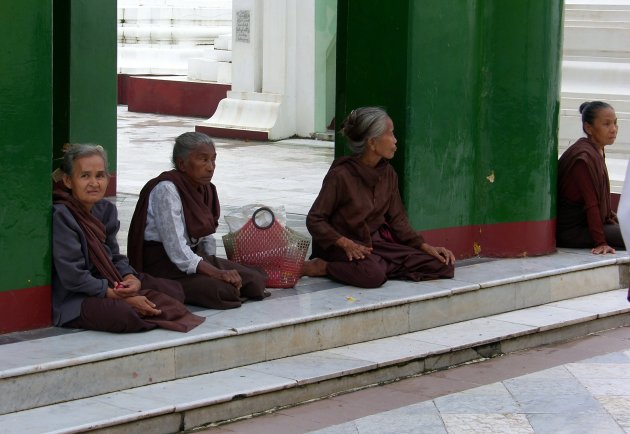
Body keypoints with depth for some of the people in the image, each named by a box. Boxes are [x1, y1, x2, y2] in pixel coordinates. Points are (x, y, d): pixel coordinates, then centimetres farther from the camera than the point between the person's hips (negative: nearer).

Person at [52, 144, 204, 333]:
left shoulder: (105, 209, 7)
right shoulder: (60, 217, -20)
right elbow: (74, 278, -23)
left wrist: (130, 278, -12)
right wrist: (124, 298, -22)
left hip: (110, 285, 9)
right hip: (72, 300, -8)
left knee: (173, 289, 7)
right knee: (123, 314, -34)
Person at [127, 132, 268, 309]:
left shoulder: (204, 188, 7)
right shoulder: (165, 190, -19)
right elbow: (176, 249, -24)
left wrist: (212, 261, -2)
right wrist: (217, 273, -27)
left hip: (195, 256, 8)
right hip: (162, 264, -8)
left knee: (256, 279, -11)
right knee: (223, 291, -28)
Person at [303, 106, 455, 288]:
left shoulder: (388, 174, 7)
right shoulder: (340, 175, -12)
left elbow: (397, 220, 12)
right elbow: (315, 220, -10)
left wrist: (426, 246, -2)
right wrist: (345, 243, -25)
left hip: (377, 243, 7)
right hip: (343, 247, -7)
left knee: (444, 266, -9)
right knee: (373, 274, -42)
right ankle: (323, 267, -17)